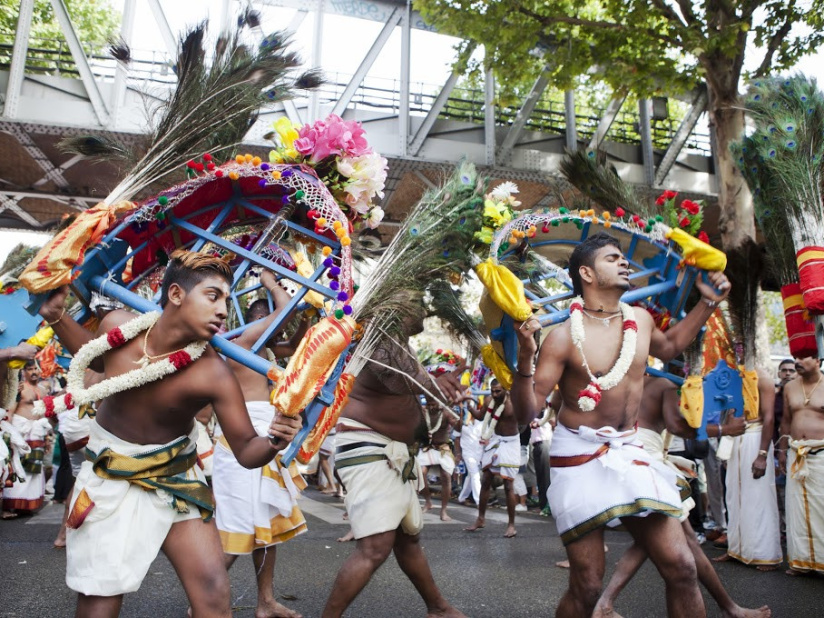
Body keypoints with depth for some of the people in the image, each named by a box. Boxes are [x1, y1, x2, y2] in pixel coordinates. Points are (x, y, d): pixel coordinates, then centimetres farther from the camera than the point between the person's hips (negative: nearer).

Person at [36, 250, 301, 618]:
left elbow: (246, 451, -20)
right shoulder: (119, 326, -16)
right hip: (109, 477, 1)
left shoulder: (214, 374, -24)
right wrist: (56, 316, 0)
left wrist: (272, 443, -41)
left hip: (176, 479, -1)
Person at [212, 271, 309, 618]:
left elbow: (295, 346, 29)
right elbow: (285, 310, -16)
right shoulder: (240, 340, -10)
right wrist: (270, 282, 1)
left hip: (263, 440, 10)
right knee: (235, 528, -7)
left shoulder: (261, 350, 17)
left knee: (269, 524, 13)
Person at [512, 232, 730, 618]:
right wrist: (525, 360, -32)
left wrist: (707, 302, 22)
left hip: (629, 453, 5)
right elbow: (526, 413, -15)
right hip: (579, 457, -5)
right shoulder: (564, 336, -14)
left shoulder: (640, 320, 5)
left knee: (681, 566, 0)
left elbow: (668, 346, 30)